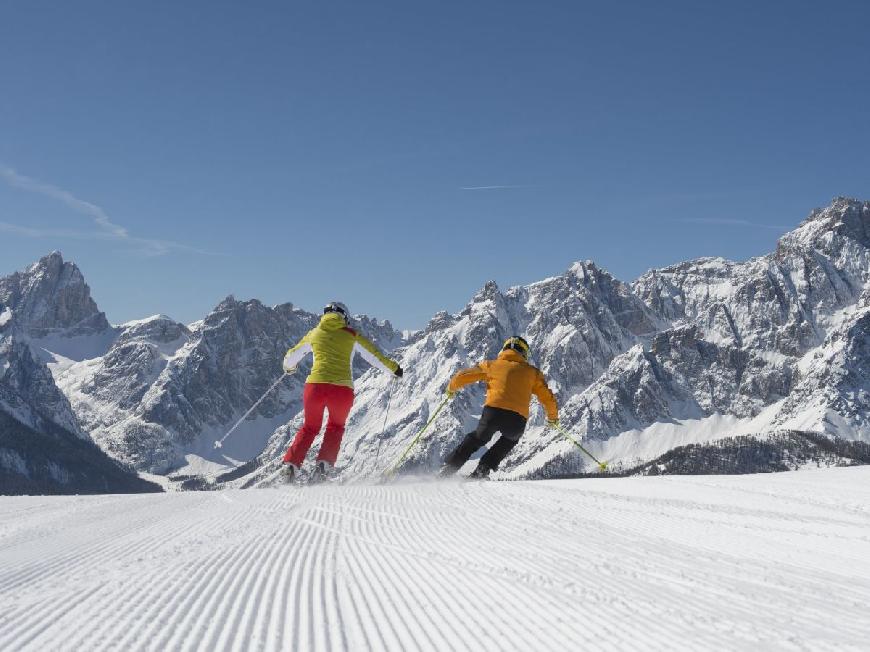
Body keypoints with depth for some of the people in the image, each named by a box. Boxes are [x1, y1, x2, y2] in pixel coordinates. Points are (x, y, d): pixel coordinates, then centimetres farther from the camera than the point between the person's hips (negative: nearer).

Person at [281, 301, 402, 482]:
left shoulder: (314, 333, 16)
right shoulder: (351, 335, 12)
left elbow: (291, 357, 28)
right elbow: (376, 356, 15)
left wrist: (289, 367, 49)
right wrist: (394, 368, 29)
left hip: (315, 385, 1)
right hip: (342, 389, -1)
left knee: (309, 428, 22)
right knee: (335, 428, 24)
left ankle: (291, 464, 6)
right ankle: (323, 465, 6)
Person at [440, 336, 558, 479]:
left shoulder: (492, 365, 17)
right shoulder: (533, 372, 19)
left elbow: (463, 376, 18)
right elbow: (547, 397, 17)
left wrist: (451, 388, 38)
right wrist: (553, 417, 35)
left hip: (493, 411, 0)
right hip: (518, 419, 0)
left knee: (476, 439, 28)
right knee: (509, 440, 33)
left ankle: (449, 467, 20)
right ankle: (484, 468, 17)